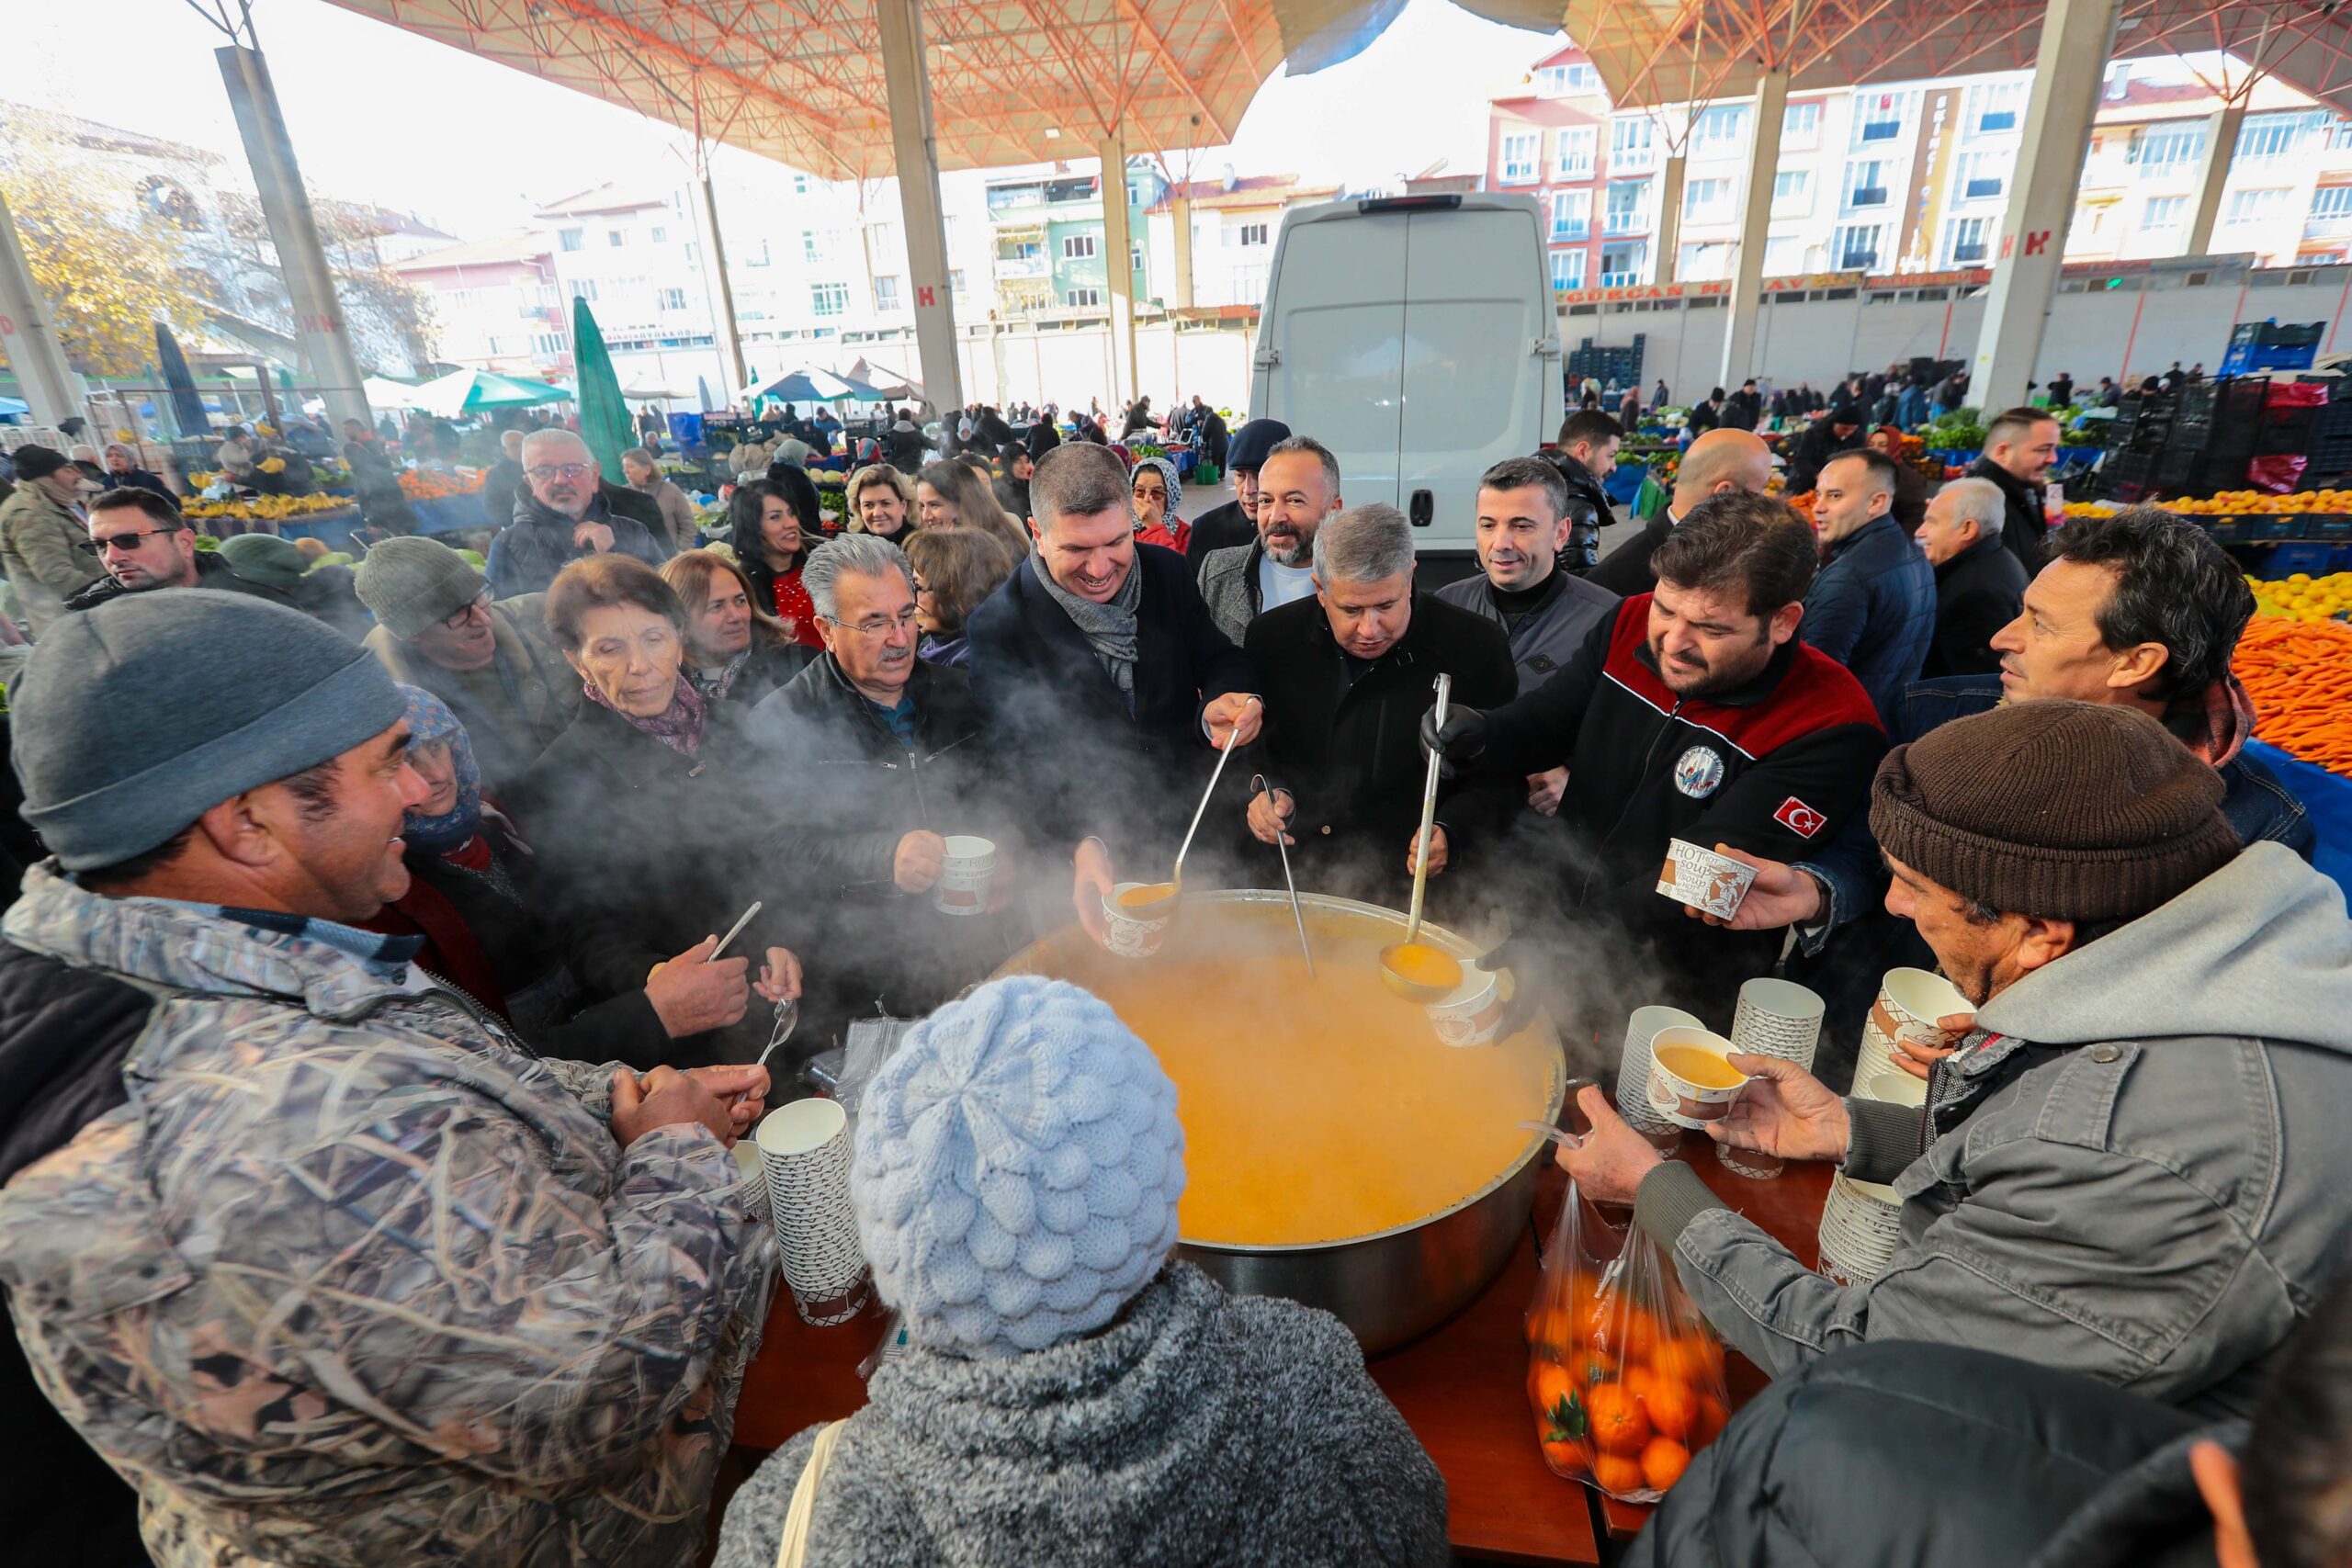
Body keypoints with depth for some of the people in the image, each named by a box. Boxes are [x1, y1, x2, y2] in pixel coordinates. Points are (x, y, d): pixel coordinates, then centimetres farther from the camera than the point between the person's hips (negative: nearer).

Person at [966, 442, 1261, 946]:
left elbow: (1218, 659, 8)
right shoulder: (998, 627, -10)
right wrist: (1082, 843, -32)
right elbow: (1022, 762, -14)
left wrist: (1224, 703, -19)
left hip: (1193, 825, 3)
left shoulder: (1167, 571, 2)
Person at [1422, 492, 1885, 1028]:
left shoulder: (1830, 726, -18)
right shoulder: (1632, 623, -3)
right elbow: (1540, 724, 6)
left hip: (1682, 989, -4)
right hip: (1557, 914, 5)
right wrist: (1477, 734, -17)